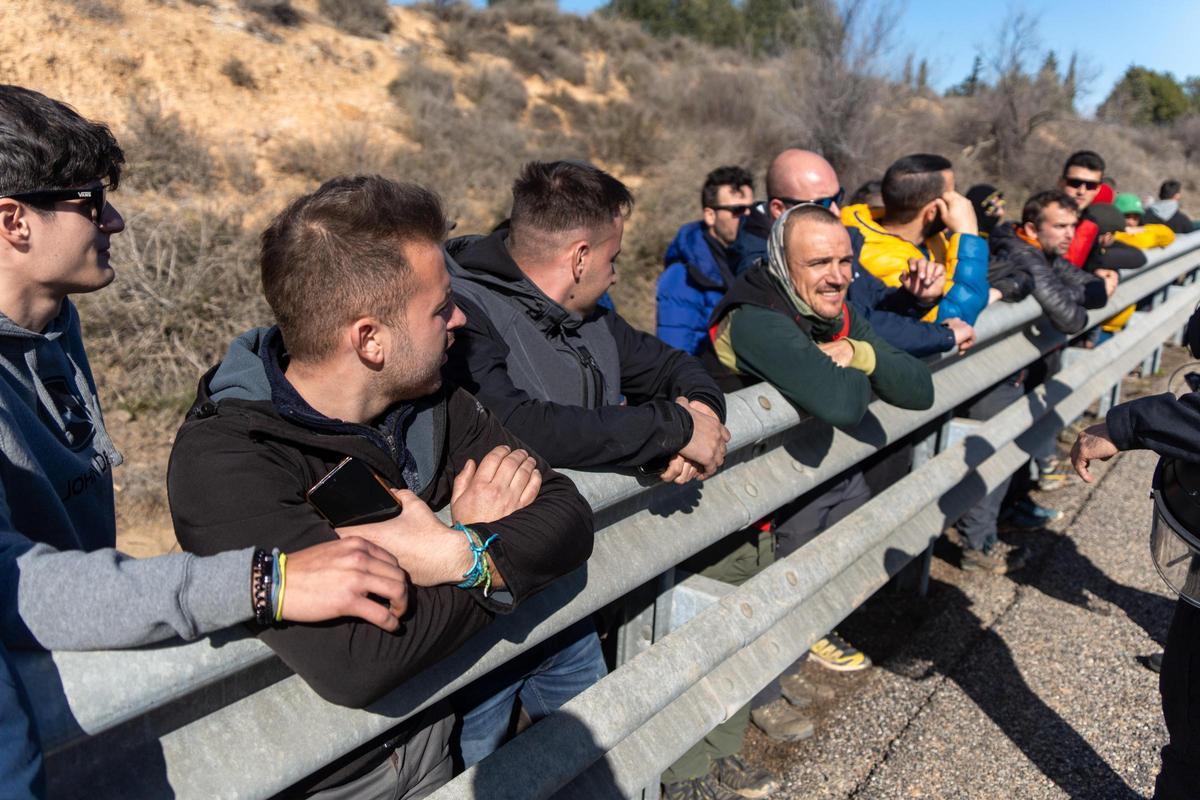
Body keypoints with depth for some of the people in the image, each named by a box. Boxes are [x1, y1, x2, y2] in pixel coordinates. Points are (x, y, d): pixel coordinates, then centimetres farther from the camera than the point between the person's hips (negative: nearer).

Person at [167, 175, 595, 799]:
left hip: (439, 728, 5)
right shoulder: (221, 461, -23)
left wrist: (467, 555, -25)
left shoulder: (428, 399, -4)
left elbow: (569, 516, -7)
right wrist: (480, 547, -19)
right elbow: (352, 660, -34)